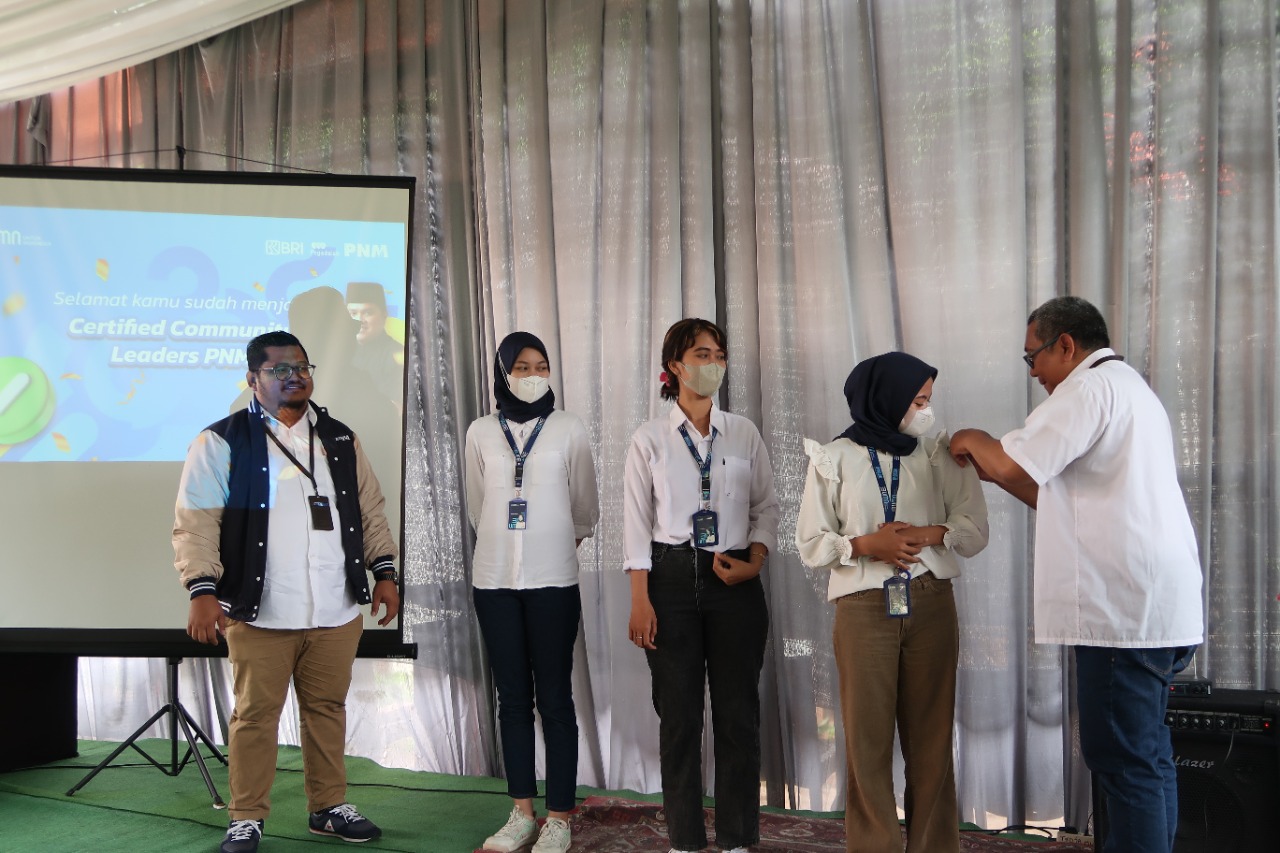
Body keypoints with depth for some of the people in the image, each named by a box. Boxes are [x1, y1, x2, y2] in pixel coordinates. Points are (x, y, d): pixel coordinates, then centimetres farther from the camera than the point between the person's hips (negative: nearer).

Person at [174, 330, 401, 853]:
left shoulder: (339, 439, 14)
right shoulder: (223, 442, -1)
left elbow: (370, 510, 17)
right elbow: (196, 521, -7)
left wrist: (384, 572, 10)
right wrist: (202, 590, -16)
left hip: (336, 612, 4)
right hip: (261, 613, -4)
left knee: (327, 709, 12)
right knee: (255, 715, 3)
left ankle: (329, 807, 25)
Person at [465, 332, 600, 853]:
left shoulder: (569, 430, 0)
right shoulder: (481, 433, 5)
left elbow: (585, 508, 9)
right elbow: (476, 506, 14)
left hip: (552, 580, -2)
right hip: (494, 579, 2)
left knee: (555, 699, 0)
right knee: (513, 697, 8)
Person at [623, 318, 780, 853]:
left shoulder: (744, 433, 7)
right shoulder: (650, 439, 1)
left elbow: (766, 507, 9)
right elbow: (637, 521, -1)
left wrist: (754, 563, -8)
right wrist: (641, 600, -7)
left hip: (735, 581, 2)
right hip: (672, 575, -1)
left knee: (738, 711, 5)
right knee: (678, 712, 6)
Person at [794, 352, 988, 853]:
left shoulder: (940, 455, 7)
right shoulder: (834, 459, 2)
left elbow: (975, 531, 4)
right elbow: (811, 545, 1)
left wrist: (926, 534, -14)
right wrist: (866, 544, -14)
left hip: (931, 605, 2)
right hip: (864, 607, -1)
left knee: (931, 734, 5)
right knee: (868, 737, 2)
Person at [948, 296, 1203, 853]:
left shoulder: (1089, 388, -9)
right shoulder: (1130, 389, 23)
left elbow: (1013, 466, -16)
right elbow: (1068, 500, 22)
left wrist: (973, 441, 4)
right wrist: (993, 470, 18)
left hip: (1123, 612, -10)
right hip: (1154, 610, 10)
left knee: (1124, 761, -5)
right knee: (1147, 756, 15)